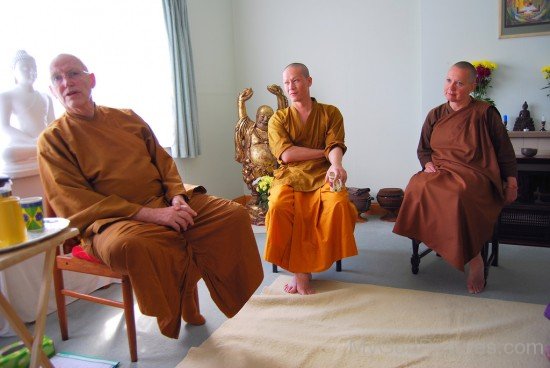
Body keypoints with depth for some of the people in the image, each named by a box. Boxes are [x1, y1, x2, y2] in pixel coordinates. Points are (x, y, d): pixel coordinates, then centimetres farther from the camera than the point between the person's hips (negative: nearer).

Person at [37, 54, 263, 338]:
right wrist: (149, 213, -19)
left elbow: (164, 161, 17)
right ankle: (175, 309, -9)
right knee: (127, 245, -39)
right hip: (110, 219, -4)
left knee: (234, 215, -10)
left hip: (165, 201, 5)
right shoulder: (52, 139, 2)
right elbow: (74, 204, -10)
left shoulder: (127, 118, 16)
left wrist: (177, 196, -6)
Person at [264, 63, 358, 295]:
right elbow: (286, 154, -3)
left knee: (339, 204, -33)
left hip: (322, 176, 0)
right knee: (278, 207, -33)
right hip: (290, 177, 0)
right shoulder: (278, 119, 12)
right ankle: (299, 271, -15)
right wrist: (323, 152, -3)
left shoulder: (330, 113, 13)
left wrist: (336, 164, -26)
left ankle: (302, 269, -16)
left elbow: (336, 146, -3)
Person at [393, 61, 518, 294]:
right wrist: (428, 164, 2)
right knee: (418, 186, -32)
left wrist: (511, 183, 3)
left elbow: (504, 152, 10)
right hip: (440, 173, 4)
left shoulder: (485, 113, 6)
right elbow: (423, 149, 24)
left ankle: (473, 260, -18)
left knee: (457, 194, -39)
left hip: (475, 175, -4)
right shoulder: (435, 115, 16)